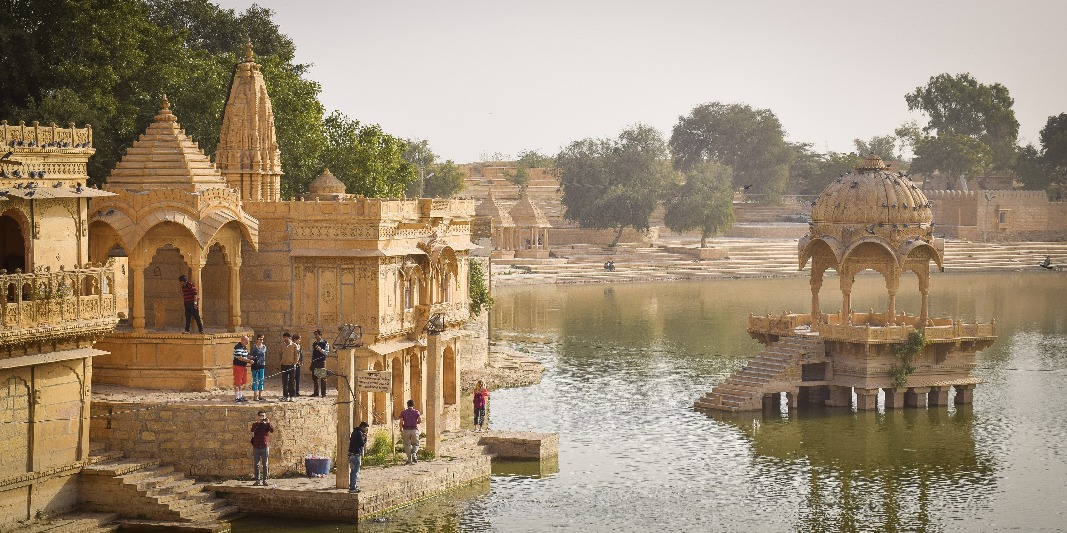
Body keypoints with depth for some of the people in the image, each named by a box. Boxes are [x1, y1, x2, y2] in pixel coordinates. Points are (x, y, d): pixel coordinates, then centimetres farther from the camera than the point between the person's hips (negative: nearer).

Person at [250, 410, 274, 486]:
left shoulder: (267, 424, 7)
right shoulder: (255, 424, 6)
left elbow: (272, 430, -13)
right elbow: (252, 430, -15)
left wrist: (268, 423, -23)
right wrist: (258, 423, -22)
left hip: (265, 447, 0)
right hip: (256, 447, 0)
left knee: (265, 465, 2)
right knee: (256, 465, 1)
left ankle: (265, 480, 6)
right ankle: (257, 480, 6)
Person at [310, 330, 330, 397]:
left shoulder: (325, 343, -1)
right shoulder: (314, 344, 15)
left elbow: (327, 353, -7)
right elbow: (312, 354, 17)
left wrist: (320, 349, -19)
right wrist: (311, 363, 13)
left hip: (322, 362, -5)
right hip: (314, 362, 5)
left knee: (323, 378, -5)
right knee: (315, 378, 7)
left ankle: (323, 393, -2)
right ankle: (316, 392, 15)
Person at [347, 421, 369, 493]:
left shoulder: (355, 432, 17)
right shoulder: (359, 433, -13)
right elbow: (362, 444, -19)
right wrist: (365, 438, -4)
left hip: (351, 454, 10)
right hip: (356, 454, -10)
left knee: (353, 471, 15)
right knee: (355, 472, -7)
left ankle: (352, 487, 20)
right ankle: (353, 488, -8)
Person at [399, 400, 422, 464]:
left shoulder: (403, 412, 2)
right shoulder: (416, 412, 1)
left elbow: (401, 423, -2)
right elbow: (420, 421, -4)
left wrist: (401, 430, 9)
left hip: (406, 430, 0)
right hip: (414, 430, 0)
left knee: (407, 445, 7)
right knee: (415, 444, 13)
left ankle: (409, 459, 3)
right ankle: (414, 454, -12)